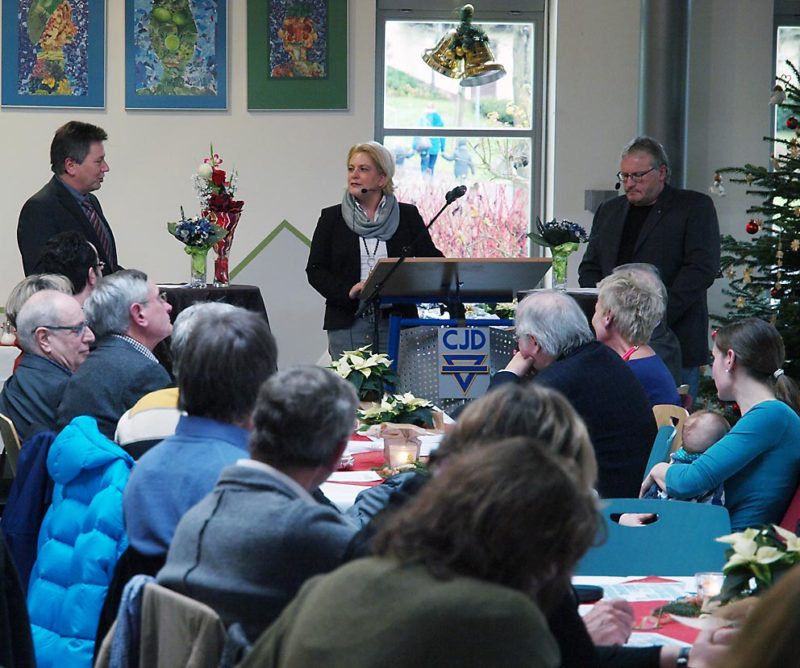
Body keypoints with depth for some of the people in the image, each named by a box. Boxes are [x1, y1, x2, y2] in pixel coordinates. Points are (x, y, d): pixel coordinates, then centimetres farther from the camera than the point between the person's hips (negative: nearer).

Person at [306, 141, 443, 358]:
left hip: (396, 321, 0)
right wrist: (347, 290, -12)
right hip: (347, 322, 0)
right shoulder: (331, 218, 9)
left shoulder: (408, 216, 10)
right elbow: (315, 270, 5)